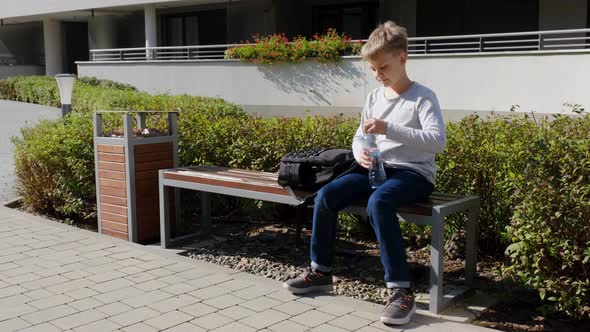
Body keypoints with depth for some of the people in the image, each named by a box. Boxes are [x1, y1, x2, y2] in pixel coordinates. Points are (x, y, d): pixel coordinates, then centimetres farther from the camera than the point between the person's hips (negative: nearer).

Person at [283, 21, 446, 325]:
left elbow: (438, 141, -23)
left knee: (378, 202, -38)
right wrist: (360, 153, -10)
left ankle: (402, 291, -31)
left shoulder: (423, 98, -9)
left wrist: (389, 128, -31)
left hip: (414, 172, -6)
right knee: (326, 195, -15)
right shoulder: (374, 97, 10)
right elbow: (359, 137, 16)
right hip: (379, 168, 6)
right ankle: (320, 271, 3)